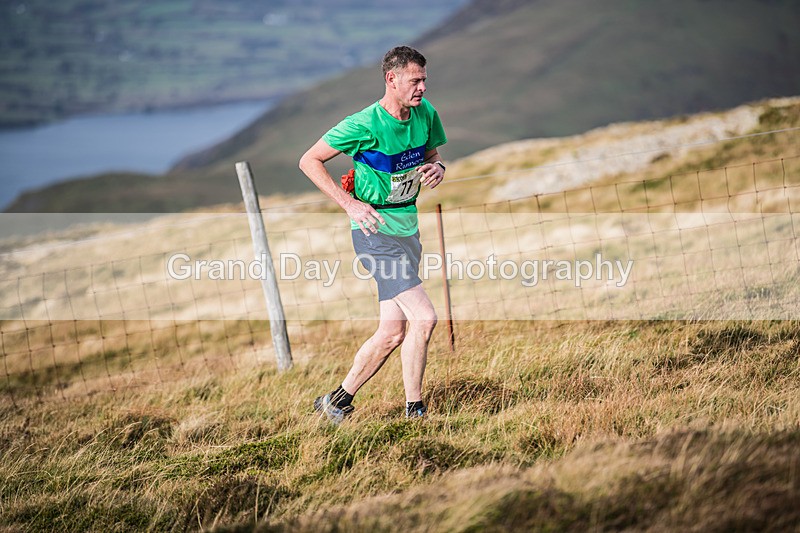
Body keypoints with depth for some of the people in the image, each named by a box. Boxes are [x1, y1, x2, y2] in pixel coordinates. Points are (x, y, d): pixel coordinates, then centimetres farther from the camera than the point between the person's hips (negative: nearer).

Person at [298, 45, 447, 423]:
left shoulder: (426, 114, 2)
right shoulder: (364, 125, -17)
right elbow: (309, 161, -9)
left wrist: (437, 168, -4)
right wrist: (350, 204, -15)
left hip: (407, 229, 8)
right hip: (375, 231, -7)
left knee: (392, 334, 8)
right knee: (423, 318, -17)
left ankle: (339, 400, 23)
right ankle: (414, 409, -3)